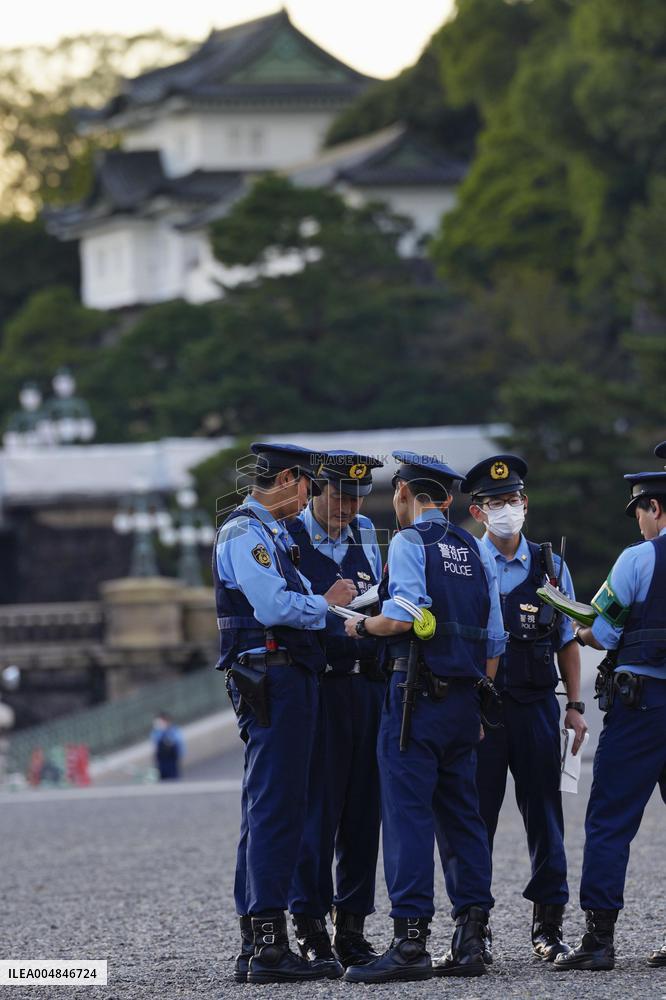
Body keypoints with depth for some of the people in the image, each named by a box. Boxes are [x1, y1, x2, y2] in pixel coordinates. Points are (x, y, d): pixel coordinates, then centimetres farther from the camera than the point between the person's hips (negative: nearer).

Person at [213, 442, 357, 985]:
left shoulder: (272, 533, 21)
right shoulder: (245, 532, -11)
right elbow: (274, 606, -21)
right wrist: (328, 602, -6)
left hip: (291, 677, 11)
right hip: (271, 678, -11)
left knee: (268, 810, 11)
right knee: (275, 809, -12)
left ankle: (255, 946, 14)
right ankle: (268, 946, -15)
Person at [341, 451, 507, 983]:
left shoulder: (409, 542, -6)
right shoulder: (475, 550, 15)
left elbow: (402, 617, -19)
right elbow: (494, 640, 15)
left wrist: (360, 625, 0)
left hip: (418, 693, -7)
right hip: (466, 699, 7)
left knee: (408, 814, -8)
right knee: (461, 815, 10)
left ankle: (410, 941, -15)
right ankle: (471, 938, 8)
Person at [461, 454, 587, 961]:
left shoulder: (550, 566, 9)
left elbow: (567, 641, 12)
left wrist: (575, 706, 7)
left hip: (536, 703, 2)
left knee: (544, 813, 3)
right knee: (477, 814, 0)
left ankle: (548, 923, 10)